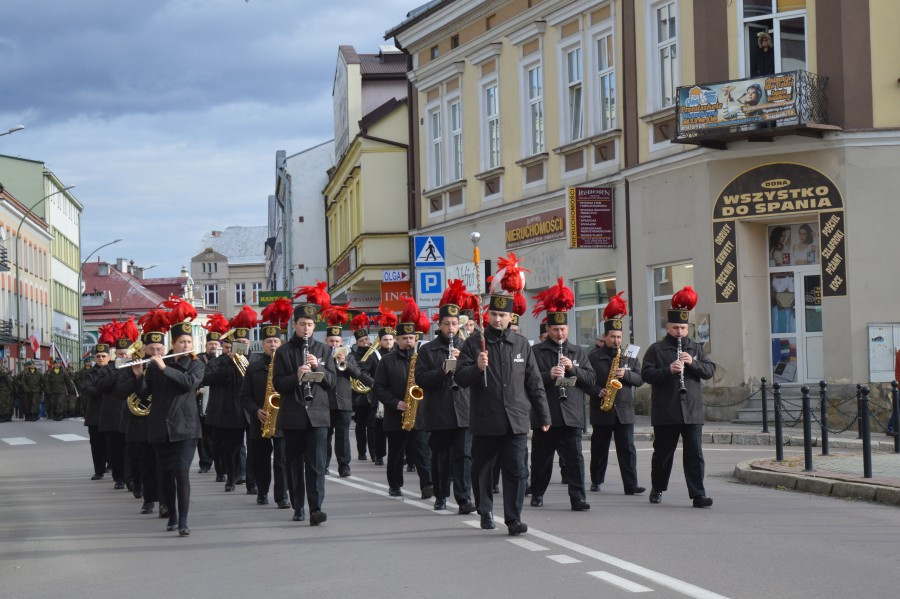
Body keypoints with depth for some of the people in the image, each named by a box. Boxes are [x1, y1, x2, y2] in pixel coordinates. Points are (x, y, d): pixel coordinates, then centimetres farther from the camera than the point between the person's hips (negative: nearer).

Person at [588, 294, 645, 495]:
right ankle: (596, 481, 23)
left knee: (627, 449, -4)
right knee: (599, 448, 9)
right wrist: (597, 392, -17)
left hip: (624, 411, 1)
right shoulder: (593, 357, 1)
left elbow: (639, 379, 4)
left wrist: (626, 375, -14)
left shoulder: (630, 356, 10)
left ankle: (631, 485, -7)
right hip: (601, 411, -1)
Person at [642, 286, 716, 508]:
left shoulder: (695, 348, 13)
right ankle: (657, 489, 26)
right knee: (662, 453, 9)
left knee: (694, 454, -4)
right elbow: (646, 374, -6)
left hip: (692, 412, 2)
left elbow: (710, 370, 6)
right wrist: (668, 370, -21)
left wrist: (692, 363, -12)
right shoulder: (656, 350, 3)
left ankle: (698, 495, -5)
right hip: (665, 412, -2)